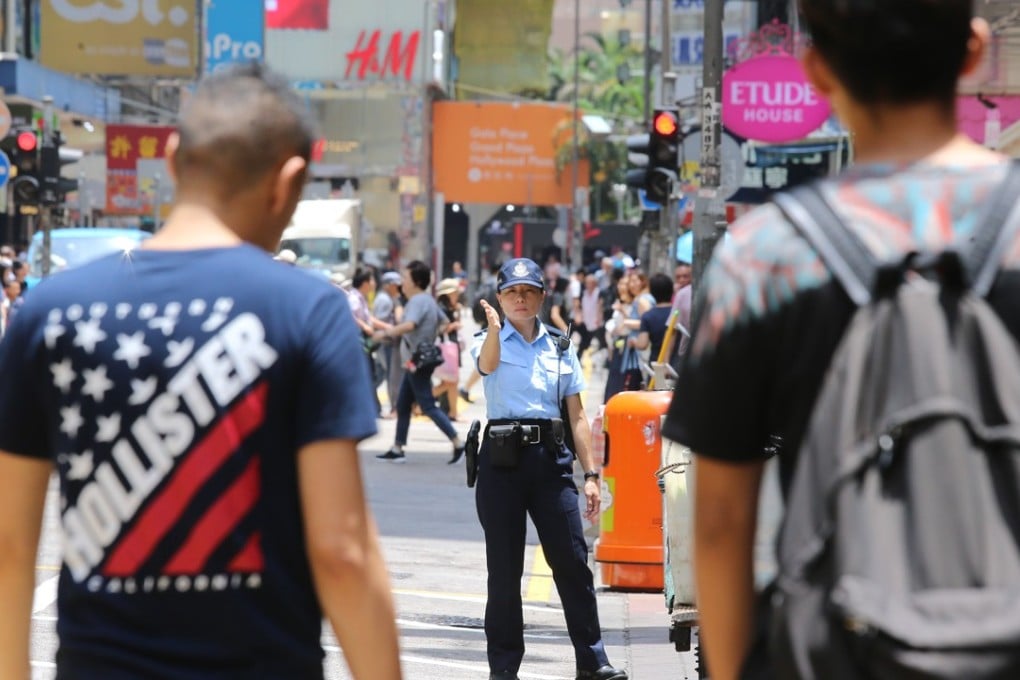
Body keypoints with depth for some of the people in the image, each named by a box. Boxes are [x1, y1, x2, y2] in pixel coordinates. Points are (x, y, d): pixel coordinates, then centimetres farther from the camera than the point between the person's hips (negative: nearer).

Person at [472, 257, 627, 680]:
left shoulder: (560, 348, 13)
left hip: (550, 457, 2)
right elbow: (487, 364, -23)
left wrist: (590, 474, 6)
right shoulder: (491, 343, 3)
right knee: (504, 567, 2)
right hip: (502, 458, -2)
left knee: (572, 560, -2)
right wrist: (494, 328, -46)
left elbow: (577, 415, 12)